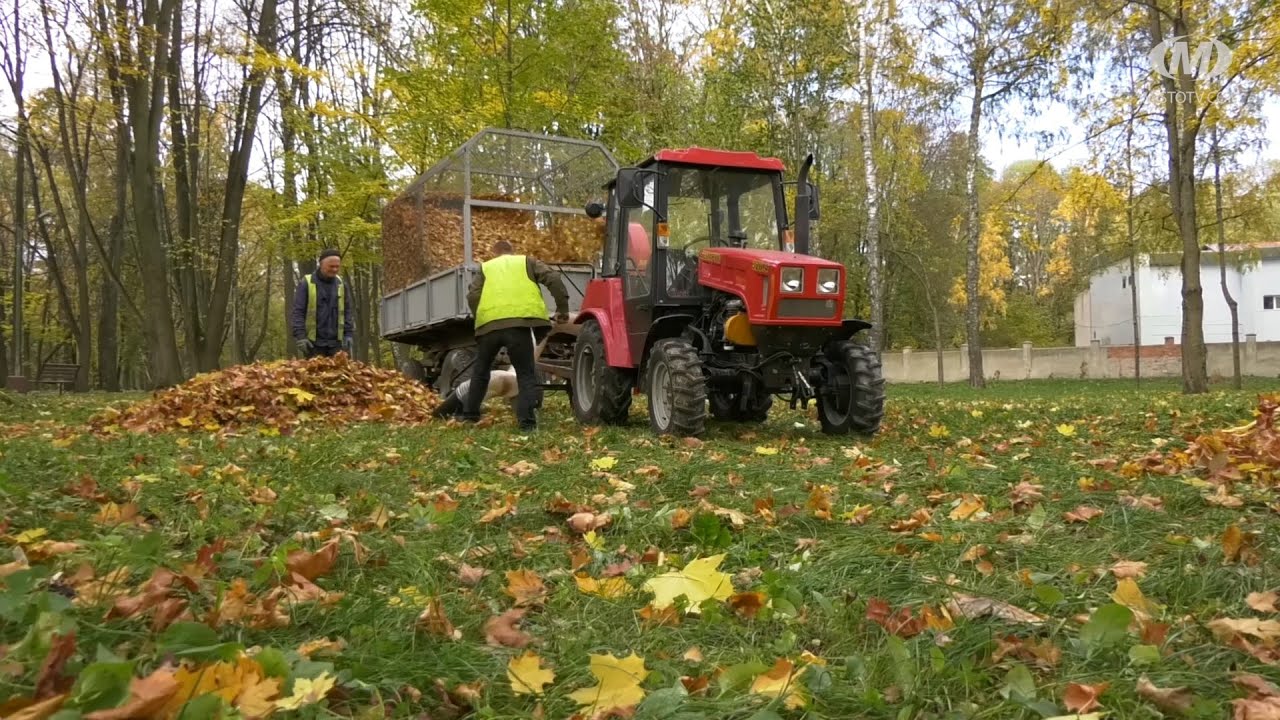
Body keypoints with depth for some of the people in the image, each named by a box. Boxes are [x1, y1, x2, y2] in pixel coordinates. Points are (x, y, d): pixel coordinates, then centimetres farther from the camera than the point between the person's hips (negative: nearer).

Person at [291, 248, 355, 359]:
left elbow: (347, 312, 12)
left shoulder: (341, 285, 9)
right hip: (313, 343, -3)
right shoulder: (306, 284, -3)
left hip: (336, 342, 3)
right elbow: (297, 312, -6)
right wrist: (300, 337, -14)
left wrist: (349, 335, 1)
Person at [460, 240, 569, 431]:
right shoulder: (527, 261, 22)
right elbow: (553, 279, 6)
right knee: (526, 374, 6)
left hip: (489, 323, 2)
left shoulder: (486, 267, 25)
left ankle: (469, 414, 29)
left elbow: (472, 296, 8)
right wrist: (562, 308, 7)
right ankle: (527, 421, -7)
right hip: (519, 322, -2)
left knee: (480, 370, 23)